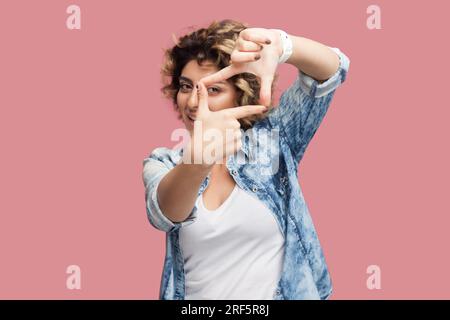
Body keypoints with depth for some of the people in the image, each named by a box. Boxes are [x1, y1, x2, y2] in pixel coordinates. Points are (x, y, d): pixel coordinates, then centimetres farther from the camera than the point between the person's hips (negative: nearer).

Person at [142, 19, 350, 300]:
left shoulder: (270, 142, -6)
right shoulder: (163, 163, -4)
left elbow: (333, 68, -14)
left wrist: (278, 44, -34)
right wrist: (198, 159, -46)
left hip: (281, 293, 0)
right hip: (195, 293, 1)